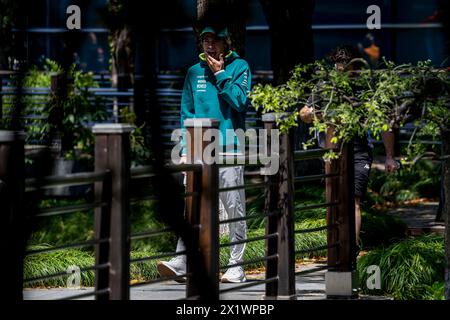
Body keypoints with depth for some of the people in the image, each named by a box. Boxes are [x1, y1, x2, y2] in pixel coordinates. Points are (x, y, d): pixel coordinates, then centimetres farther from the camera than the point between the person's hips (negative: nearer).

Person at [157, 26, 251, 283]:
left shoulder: (239, 67, 3)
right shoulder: (195, 72, 15)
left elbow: (240, 101, -10)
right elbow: (187, 113, 15)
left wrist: (220, 75, -9)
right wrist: (185, 149, 7)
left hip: (229, 149, -3)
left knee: (235, 209, 0)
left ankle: (236, 266, 6)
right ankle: (182, 261, -12)